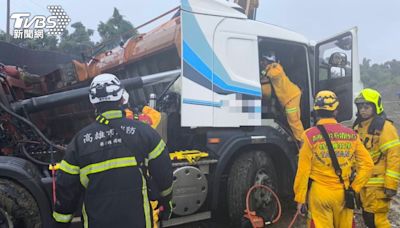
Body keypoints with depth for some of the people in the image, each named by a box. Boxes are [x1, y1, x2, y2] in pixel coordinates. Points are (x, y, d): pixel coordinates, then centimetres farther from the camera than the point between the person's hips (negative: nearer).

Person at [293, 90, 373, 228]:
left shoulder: (310, 135, -10)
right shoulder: (351, 135, 0)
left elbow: (303, 170, -10)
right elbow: (367, 165, 0)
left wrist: (300, 198, -2)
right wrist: (354, 188, 7)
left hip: (319, 193, -3)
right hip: (343, 194, 3)